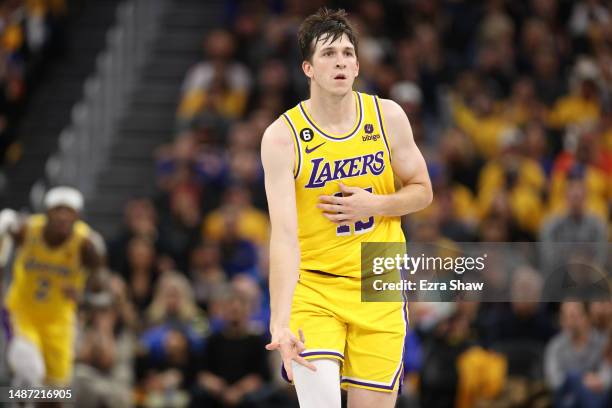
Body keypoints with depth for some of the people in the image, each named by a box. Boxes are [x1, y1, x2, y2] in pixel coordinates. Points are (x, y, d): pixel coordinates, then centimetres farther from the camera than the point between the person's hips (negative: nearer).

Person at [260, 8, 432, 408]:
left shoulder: (388, 116, -2)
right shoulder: (282, 136, -12)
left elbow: (422, 191, 11)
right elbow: (284, 235, -20)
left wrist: (373, 205, -11)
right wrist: (280, 322, -30)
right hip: (312, 285, -3)